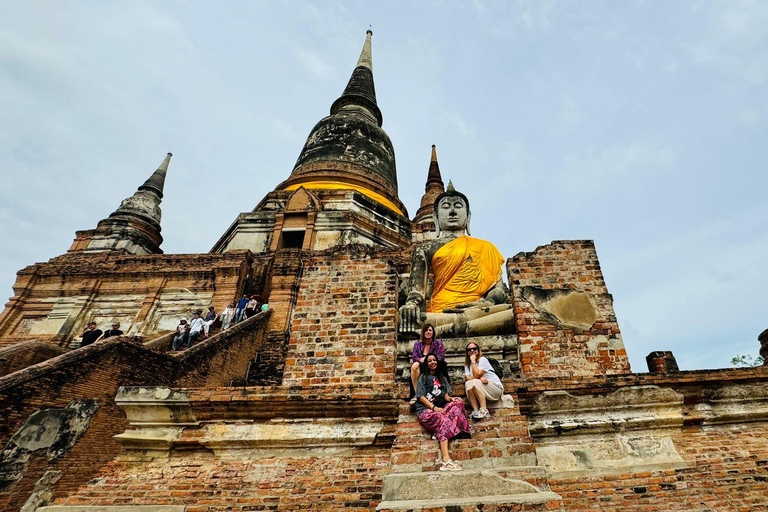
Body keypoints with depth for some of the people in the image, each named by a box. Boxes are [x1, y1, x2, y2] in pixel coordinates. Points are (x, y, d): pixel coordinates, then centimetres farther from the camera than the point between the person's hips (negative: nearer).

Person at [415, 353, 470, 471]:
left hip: (439, 408, 5)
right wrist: (434, 407, -16)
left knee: (457, 403, -25)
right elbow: (421, 397, -1)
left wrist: (451, 399, -9)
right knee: (442, 419, -36)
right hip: (425, 409, -5)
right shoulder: (423, 377, 11)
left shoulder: (442, 378, 27)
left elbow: (446, 395, 16)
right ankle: (446, 460, -48)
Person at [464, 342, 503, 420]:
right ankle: (475, 410, -27)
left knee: (475, 382, -30)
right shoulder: (467, 364, 11)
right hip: (482, 391, 5)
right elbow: (468, 378, -7)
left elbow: (476, 375, -20)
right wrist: (480, 378, -24)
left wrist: (473, 361, -17)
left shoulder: (483, 359, -8)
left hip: (496, 387, -5)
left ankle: (484, 410, -29)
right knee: (467, 384, -22)